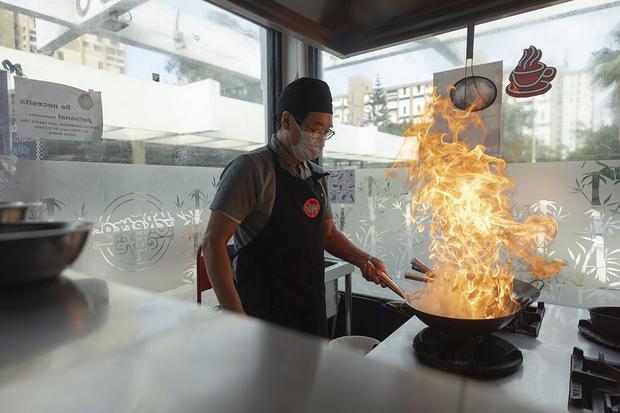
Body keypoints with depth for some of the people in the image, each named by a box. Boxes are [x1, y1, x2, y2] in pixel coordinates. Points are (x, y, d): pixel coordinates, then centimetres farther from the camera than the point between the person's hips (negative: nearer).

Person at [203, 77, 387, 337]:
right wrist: (235, 316, -23)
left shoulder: (317, 176, 8)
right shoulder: (251, 169, -14)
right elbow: (213, 243, -17)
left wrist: (362, 260, 1)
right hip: (265, 314, -7)